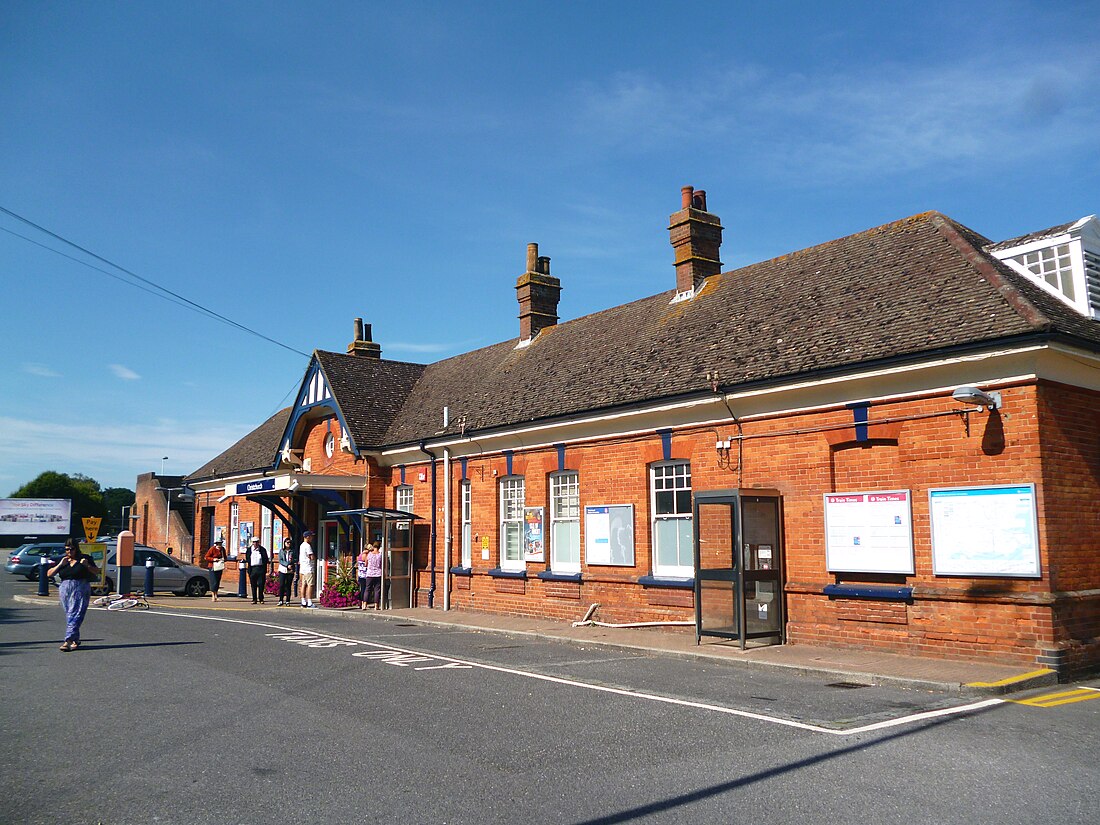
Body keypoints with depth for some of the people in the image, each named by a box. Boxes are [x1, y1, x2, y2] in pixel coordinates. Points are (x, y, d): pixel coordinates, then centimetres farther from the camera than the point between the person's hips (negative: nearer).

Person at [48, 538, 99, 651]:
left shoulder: (84, 558, 3)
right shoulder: (63, 560, 13)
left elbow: (97, 572, 5)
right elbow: (49, 573, 8)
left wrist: (87, 565, -12)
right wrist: (60, 564, -5)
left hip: (81, 590, -4)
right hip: (65, 590, 5)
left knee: (75, 615, -13)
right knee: (69, 616, 9)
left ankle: (68, 641, -19)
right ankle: (75, 640, 20)